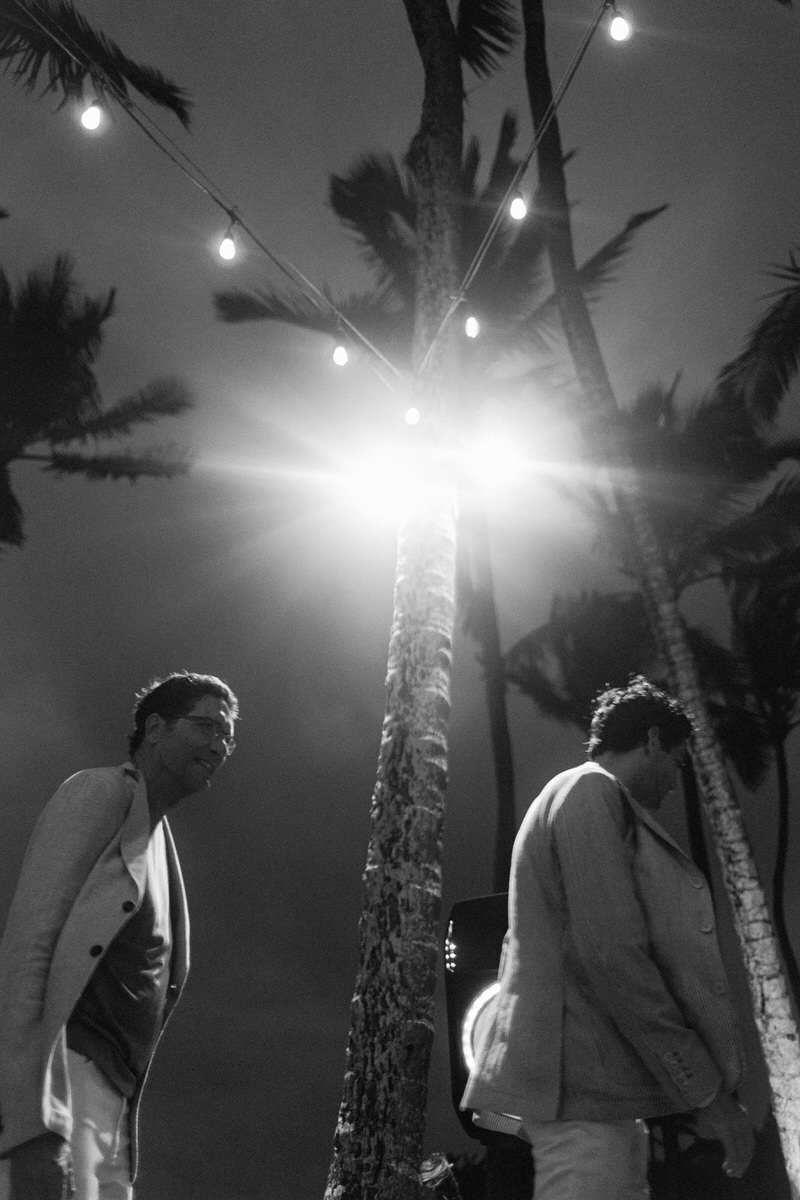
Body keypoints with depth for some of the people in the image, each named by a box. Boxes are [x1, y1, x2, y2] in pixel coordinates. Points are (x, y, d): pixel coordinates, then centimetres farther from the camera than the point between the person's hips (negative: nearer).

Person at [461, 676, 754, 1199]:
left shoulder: (580, 797, 25)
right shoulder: (592, 792, -7)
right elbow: (611, 957, -17)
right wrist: (708, 1091, -13)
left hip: (604, 1090, 11)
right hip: (581, 1083, -11)